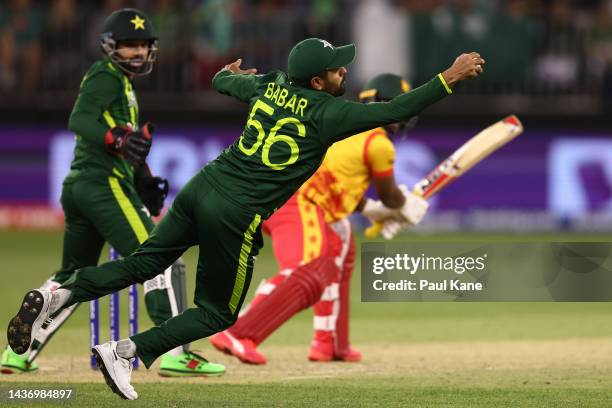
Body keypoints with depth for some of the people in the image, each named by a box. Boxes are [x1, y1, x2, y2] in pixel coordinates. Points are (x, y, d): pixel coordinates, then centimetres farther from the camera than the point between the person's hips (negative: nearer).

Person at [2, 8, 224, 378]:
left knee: (73, 275, 18)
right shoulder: (106, 77, -6)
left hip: (78, 187, 10)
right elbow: (80, 120, -21)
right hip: (105, 184, -10)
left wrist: (145, 182, 21)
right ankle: (176, 354, -19)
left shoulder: (121, 82, 24)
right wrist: (118, 139, -36)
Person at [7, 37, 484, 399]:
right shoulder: (328, 112, -10)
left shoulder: (267, 86, 8)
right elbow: (392, 112, -14)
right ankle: (127, 351, -6)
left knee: (144, 262, 15)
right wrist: (449, 78, -9)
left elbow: (223, 81, 28)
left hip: (201, 187, 6)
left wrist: (229, 73, 53)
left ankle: (58, 296, -7)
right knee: (218, 312, 10)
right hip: (235, 216, -6)